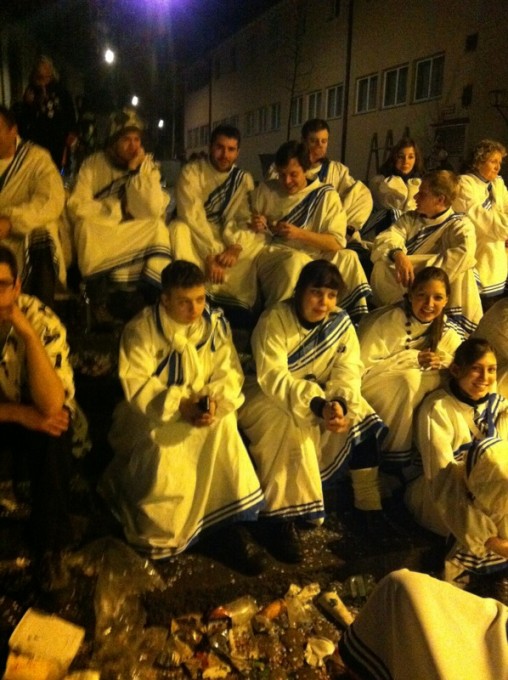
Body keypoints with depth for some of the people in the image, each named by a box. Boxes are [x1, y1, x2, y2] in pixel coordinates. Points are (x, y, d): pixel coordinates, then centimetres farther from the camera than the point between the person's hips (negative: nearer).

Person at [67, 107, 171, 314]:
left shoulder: (148, 166, 1)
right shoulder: (93, 164, -2)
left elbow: (154, 210, -14)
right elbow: (76, 206, -11)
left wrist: (135, 170, -16)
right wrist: (117, 211, -12)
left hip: (137, 236, 1)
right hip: (97, 235, -1)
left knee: (158, 229, -26)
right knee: (86, 225, -31)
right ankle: (97, 309, -21)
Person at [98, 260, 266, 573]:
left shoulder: (216, 322, -2)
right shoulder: (142, 329, -12)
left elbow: (230, 372, -6)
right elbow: (136, 385, -18)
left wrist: (215, 402, -26)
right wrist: (180, 405, -28)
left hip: (203, 409, 3)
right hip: (153, 412, -2)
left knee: (222, 431, -28)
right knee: (162, 453, -31)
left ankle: (230, 523, -14)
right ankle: (160, 532, -2)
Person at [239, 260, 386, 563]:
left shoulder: (341, 322, -6)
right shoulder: (274, 320, -20)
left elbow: (348, 371, -14)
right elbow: (273, 378, -29)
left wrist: (340, 402, -36)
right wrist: (318, 404, -40)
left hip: (322, 396, 5)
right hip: (268, 397, -5)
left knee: (361, 417, -16)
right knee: (292, 429, -34)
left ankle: (371, 505, -3)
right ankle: (282, 519, -25)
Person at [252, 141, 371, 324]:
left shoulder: (326, 195, 4)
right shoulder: (264, 190, 8)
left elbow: (337, 242, -4)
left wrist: (299, 234, -17)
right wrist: (255, 227, -8)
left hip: (314, 258, 1)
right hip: (271, 254, -1)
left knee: (348, 258, -26)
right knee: (296, 260, -36)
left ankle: (356, 318, -13)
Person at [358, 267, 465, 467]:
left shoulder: (446, 329, -5)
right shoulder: (388, 320, -23)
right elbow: (360, 369, -25)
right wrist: (413, 359, -27)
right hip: (365, 387, -6)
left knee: (438, 378, -20)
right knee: (410, 377, -30)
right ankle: (391, 459, -16)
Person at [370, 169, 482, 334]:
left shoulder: (460, 225, -1)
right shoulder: (411, 218, 12)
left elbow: (464, 254, -22)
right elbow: (385, 238, -6)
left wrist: (413, 265, -21)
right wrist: (397, 254, -29)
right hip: (403, 288, 2)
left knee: (461, 270, -26)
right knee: (381, 265, -20)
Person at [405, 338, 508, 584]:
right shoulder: (438, 408, -15)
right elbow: (442, 479, -23)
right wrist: (487, 536, -33)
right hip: (439, 499, -6)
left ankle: (468, 557, -15)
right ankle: (483, 552, -21)